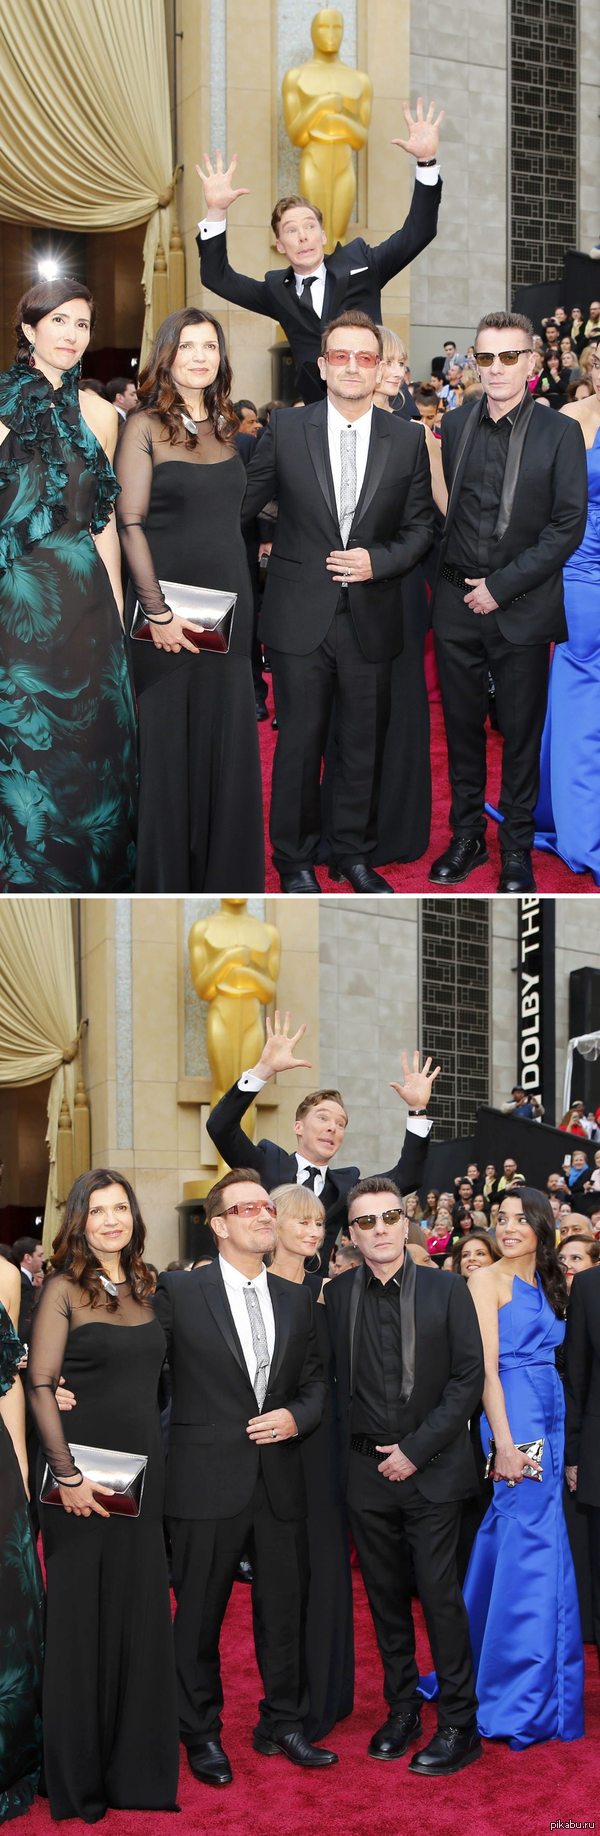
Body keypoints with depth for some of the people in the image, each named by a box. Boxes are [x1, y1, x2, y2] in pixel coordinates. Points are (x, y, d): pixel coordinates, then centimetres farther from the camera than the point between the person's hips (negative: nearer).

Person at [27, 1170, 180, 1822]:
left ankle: (134, 1763, 21)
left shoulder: (142, 1288, 11)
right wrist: (66, 1473, -17)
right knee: (82, 1614, 2)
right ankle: (77, 1775, 14)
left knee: (140, 1609, 9)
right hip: (85, 1470, -5)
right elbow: (40, 1386, -12)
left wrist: (155, 1461, 4)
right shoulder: (64, 1289, -7)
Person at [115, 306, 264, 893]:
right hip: (169, 600, -5)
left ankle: (225, 866, 19)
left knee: (227, 731, 8)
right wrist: (158, 611, -17)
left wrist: (242, 597, 6)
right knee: (169, 738, 3)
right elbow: (130, 523, -12)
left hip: (229, 601, 5)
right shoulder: (144, 426, -6)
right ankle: (169, 873, 14)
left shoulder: (222, 425, 10)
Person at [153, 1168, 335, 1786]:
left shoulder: (296, 1300, 11)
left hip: (281, 1480, 4)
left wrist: (297, 1417, -5)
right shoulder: (178, 1293, -4)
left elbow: (315, 1379, 15)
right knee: (199, 1612, 6)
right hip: (208, 1480, -4)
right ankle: (201, 1734, 20)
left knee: (284, 1607, 12)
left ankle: (282, 1724, 27)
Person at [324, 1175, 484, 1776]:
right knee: (385, 1594, 10)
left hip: (432, 1467, -3)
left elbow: (468, 1376, -5)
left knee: (439, 1593, -4)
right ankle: (401, 1709, 23)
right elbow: (334, 1380, 6)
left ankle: (459, 1723, 5)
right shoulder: (337, 1295, 3)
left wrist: (416, 1448, -10)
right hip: (367, 1470, 3)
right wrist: (369, 1451, -3)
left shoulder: (447, 1291, -3)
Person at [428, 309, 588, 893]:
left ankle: (517, 846, 17)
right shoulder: (454, 426, 7)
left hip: (522, 606, -3)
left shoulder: (559, 433, -5)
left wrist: (501, 585, -12)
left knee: (521, 731, 5)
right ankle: (466, 835, 23)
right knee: (462, 725, 10)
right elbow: (442, 506, 11)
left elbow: (569, 524, -8)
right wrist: (459, 578, 0)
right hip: (457, 604, 3)